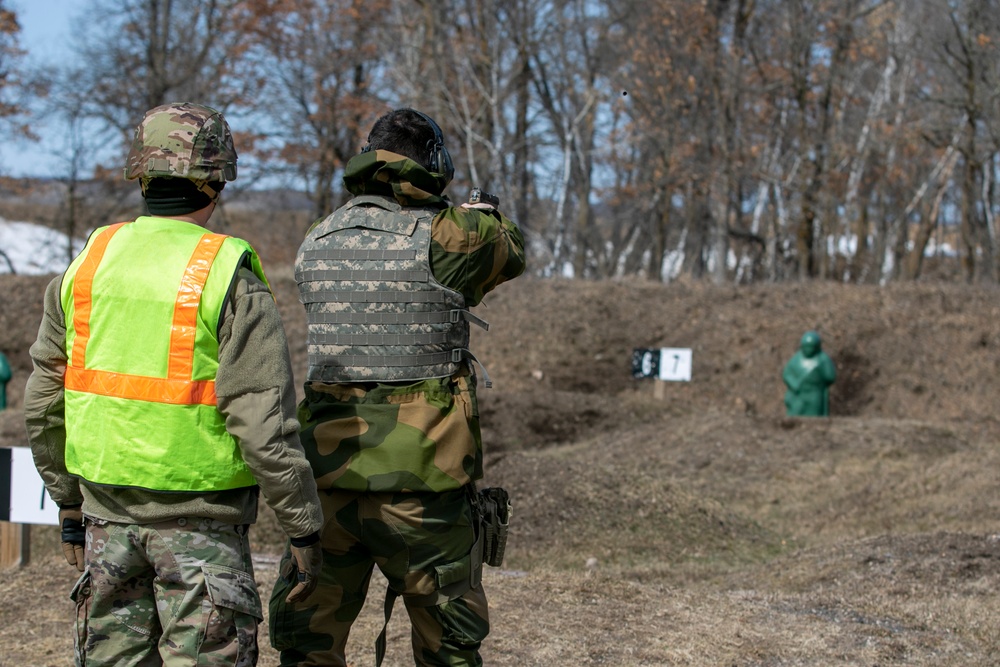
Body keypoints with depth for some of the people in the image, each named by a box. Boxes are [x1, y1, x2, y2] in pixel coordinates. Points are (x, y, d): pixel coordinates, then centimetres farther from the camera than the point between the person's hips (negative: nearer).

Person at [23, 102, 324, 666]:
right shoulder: (230, 281, -13)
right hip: (199, 514, -5)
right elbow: (265, 425, -16)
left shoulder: (88, 266, 4)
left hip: (107, 511, 5)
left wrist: (68, 503, 21)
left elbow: (44, 406, 9)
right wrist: (305, 530, -7)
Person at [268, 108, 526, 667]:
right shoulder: (446, 237, -9)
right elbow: (512, 254, 9)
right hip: (421, 486, -4)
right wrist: (485, 213, 31)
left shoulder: (315, 245, 7)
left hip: (328, 479, 4)